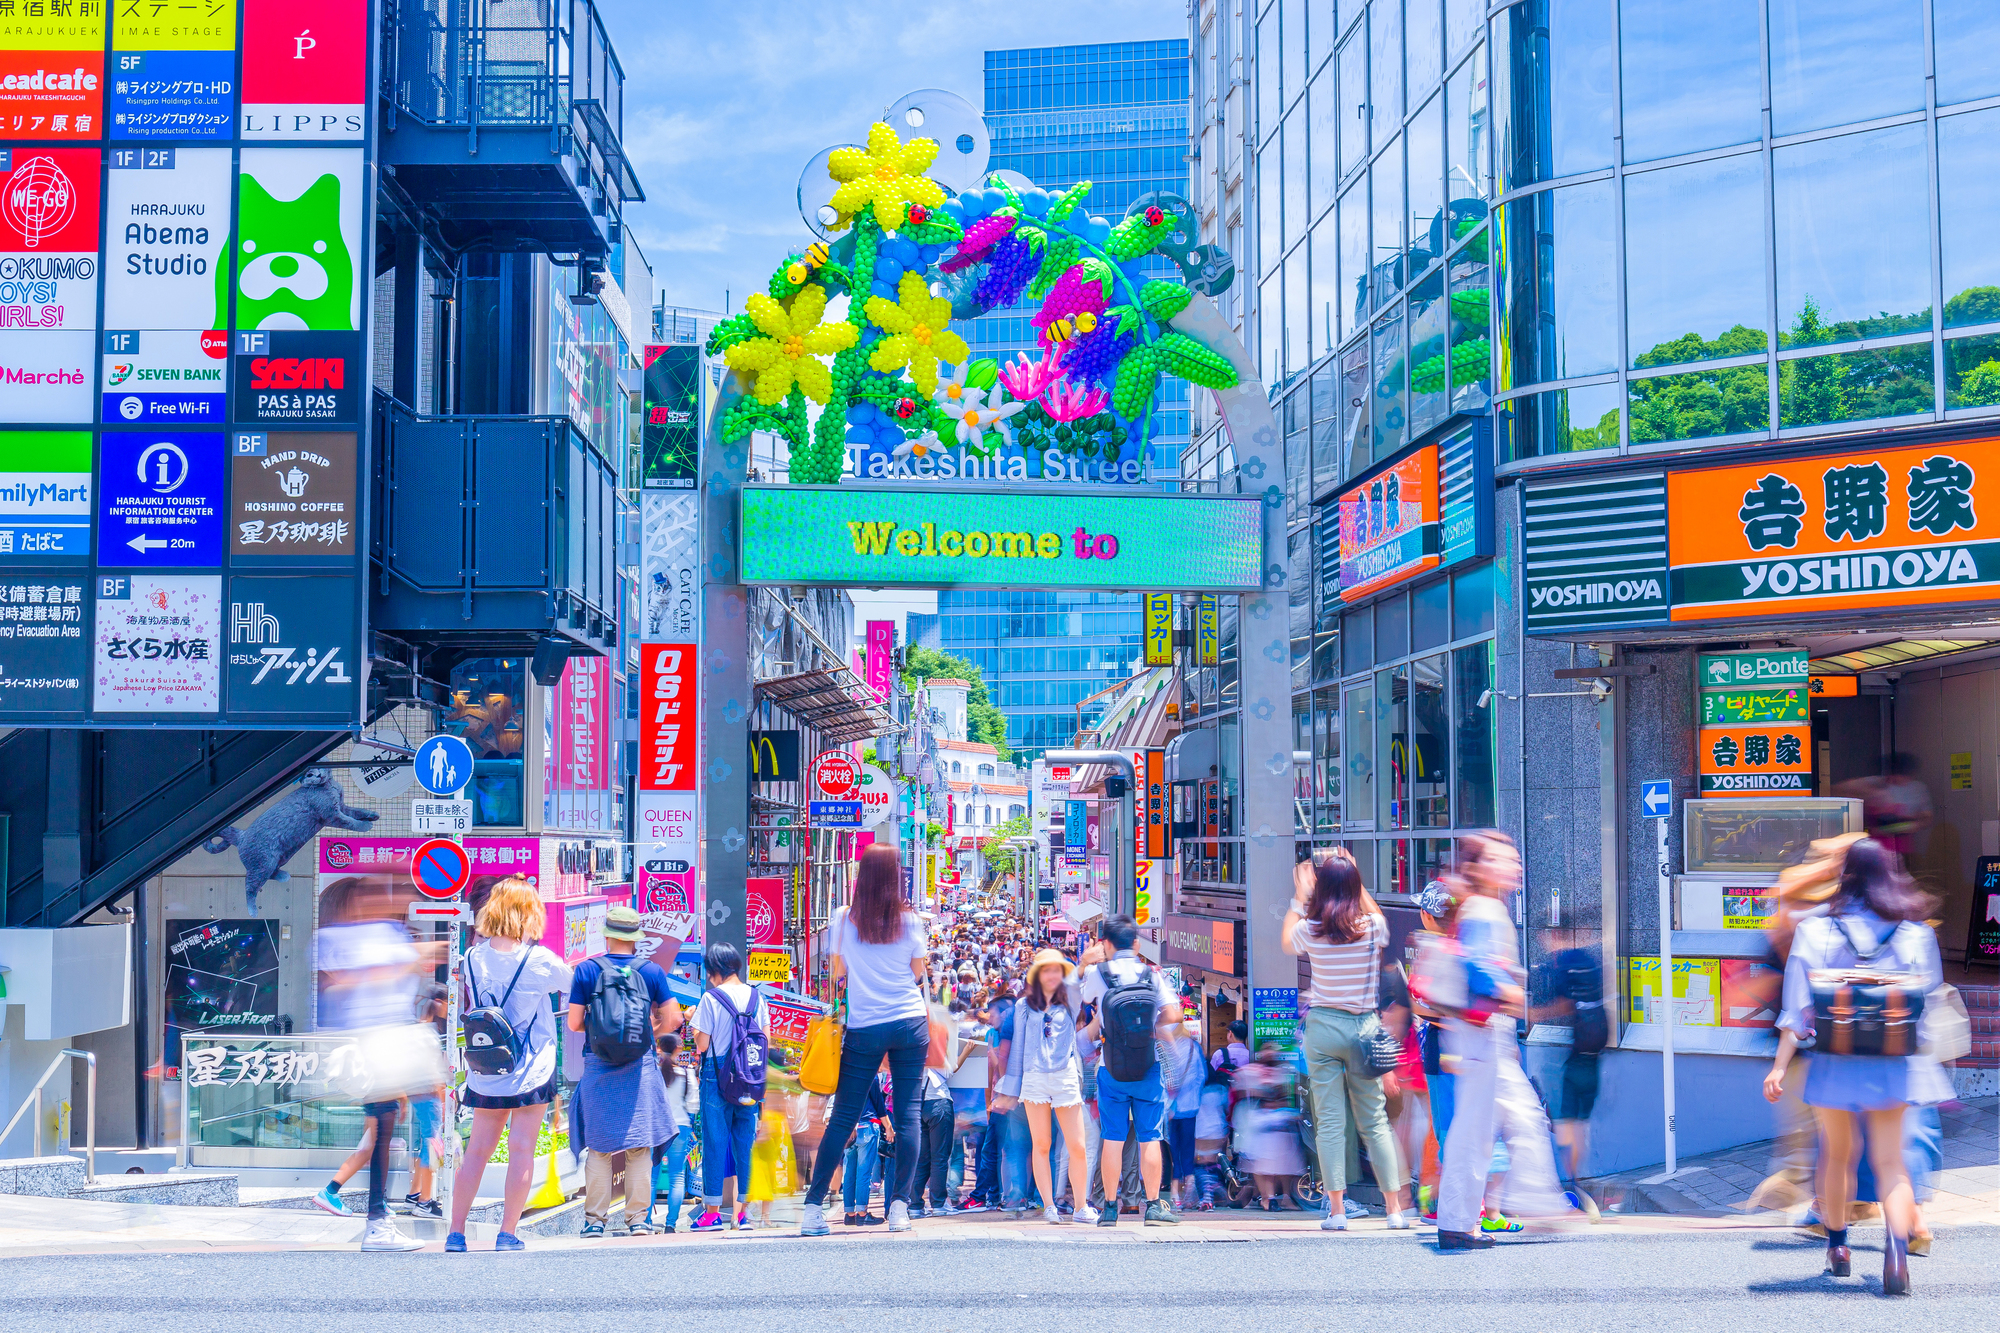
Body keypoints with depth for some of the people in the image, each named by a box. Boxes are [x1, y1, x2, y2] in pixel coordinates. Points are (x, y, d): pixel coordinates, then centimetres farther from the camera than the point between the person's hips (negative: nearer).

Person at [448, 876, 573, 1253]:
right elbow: (572, 986, 7)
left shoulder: (474, 957, 0)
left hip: (485, 1074, 4)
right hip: (532, 1069, -4)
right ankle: (507, 1235, 2)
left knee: (477, 1150, 11)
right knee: (521, 1150, 1)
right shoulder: (540, 960, -10)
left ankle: (455, 1233, 13)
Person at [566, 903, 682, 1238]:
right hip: (640, 1069, 0)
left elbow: (574, 1023, -1)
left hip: (598, 1069, 0)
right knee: (638, 1147, 5)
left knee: (598, 1147, 6)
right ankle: (638, 1218, 5)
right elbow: (673, 1019, 0)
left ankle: (594, 1220, 5)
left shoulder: (586, 970, 0)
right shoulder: (651, 971, 1)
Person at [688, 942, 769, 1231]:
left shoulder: (711, 998, -9)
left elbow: (702, 1044, -10)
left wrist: (694, 1025, 9)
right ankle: (744, 1212, 8)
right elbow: (766, 1039, 6)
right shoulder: (756, 997, 5)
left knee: (715, 1141, 1)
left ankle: (713, 1213, 3)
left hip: (717, 1075, -4)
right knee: (745, 1142, 8)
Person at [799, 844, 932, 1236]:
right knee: (908, 1114, 3)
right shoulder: (911, 921, -2)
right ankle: (900, 1206, -1)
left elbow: (837, 973, 7)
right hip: (910, 1022, 0)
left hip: (864, 1028, 0)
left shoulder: (843, 919, -1)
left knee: (843, 1117, 5)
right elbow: (918, 973, 5)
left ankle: (814, 1207, 3)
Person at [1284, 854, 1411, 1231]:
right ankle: (1395, 1210, 9)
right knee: (1374, 1120, 9)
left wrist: (1299, 897, 24)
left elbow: (1285, 943, 18)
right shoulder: (1372, 927, -5)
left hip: (1323, 1026, -1)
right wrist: (1355, 882, 24)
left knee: (1329, 1121, 2)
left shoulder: (1310, 930, -6)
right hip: (1364, 1026, 1)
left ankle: (1336, 1211, -1)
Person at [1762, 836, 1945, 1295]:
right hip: (1892, 1064, 0)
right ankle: (1897, 1247, -19)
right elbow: (1930, 999, 3)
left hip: (1835, 1062, 0)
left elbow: (1798, 1008, -7)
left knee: (1837, 1154, 18)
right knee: (1890, 1162, 3)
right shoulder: (1916, 934, -3)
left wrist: (1780, 1065, -5)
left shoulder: (1815, 931, -6)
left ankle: (1837, 1246, 28)